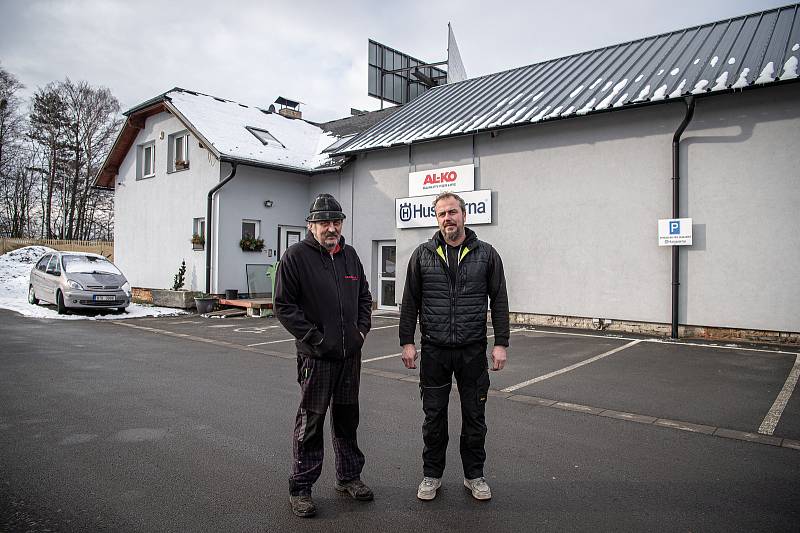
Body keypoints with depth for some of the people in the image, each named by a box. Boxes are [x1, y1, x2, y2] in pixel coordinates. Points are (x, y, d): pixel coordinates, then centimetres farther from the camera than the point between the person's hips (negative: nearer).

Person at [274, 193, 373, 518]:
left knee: (347, 418, 17)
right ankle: (300, 488, 18)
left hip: (350, 354, 6)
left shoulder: (350, 255, 11)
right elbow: (284, 306, -11)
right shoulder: (296, 257, -8)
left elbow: (364, 297, 19)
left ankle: (349, 477, 33)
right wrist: (314, 338, -15)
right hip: (316, 356, -6)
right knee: (311, 421, 3)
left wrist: (362, 329, 5)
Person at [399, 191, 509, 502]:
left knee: (474, 416, 10)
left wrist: (501, 343, -3)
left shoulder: (486, 254, 2)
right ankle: (432, 475, 27)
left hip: (473, 350, 0)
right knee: (434, 415, 10)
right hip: (434, 351, 0)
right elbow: (410, 302, 4)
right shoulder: (423, 255, 2)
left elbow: (499, 301, 3)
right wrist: (407, 342, -2)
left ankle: (474, 475, 29)